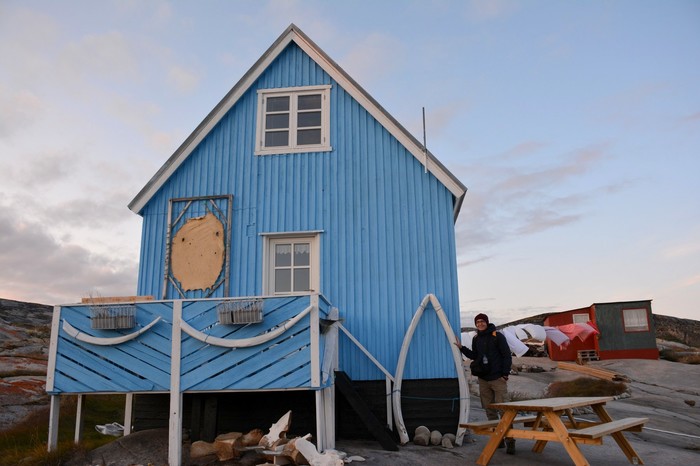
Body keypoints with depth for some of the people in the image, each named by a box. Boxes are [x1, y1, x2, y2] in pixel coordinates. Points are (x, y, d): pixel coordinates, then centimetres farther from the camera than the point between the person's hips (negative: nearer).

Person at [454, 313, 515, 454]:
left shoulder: (497, 336, -6)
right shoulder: (476, 339, 10)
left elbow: (507, 355, -6)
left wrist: (505, 374, -10)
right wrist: (461, 347, 8)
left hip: (498, 379, -5)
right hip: (483, 380, 6)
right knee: (490, 411, 7)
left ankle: (510, 441, -3)